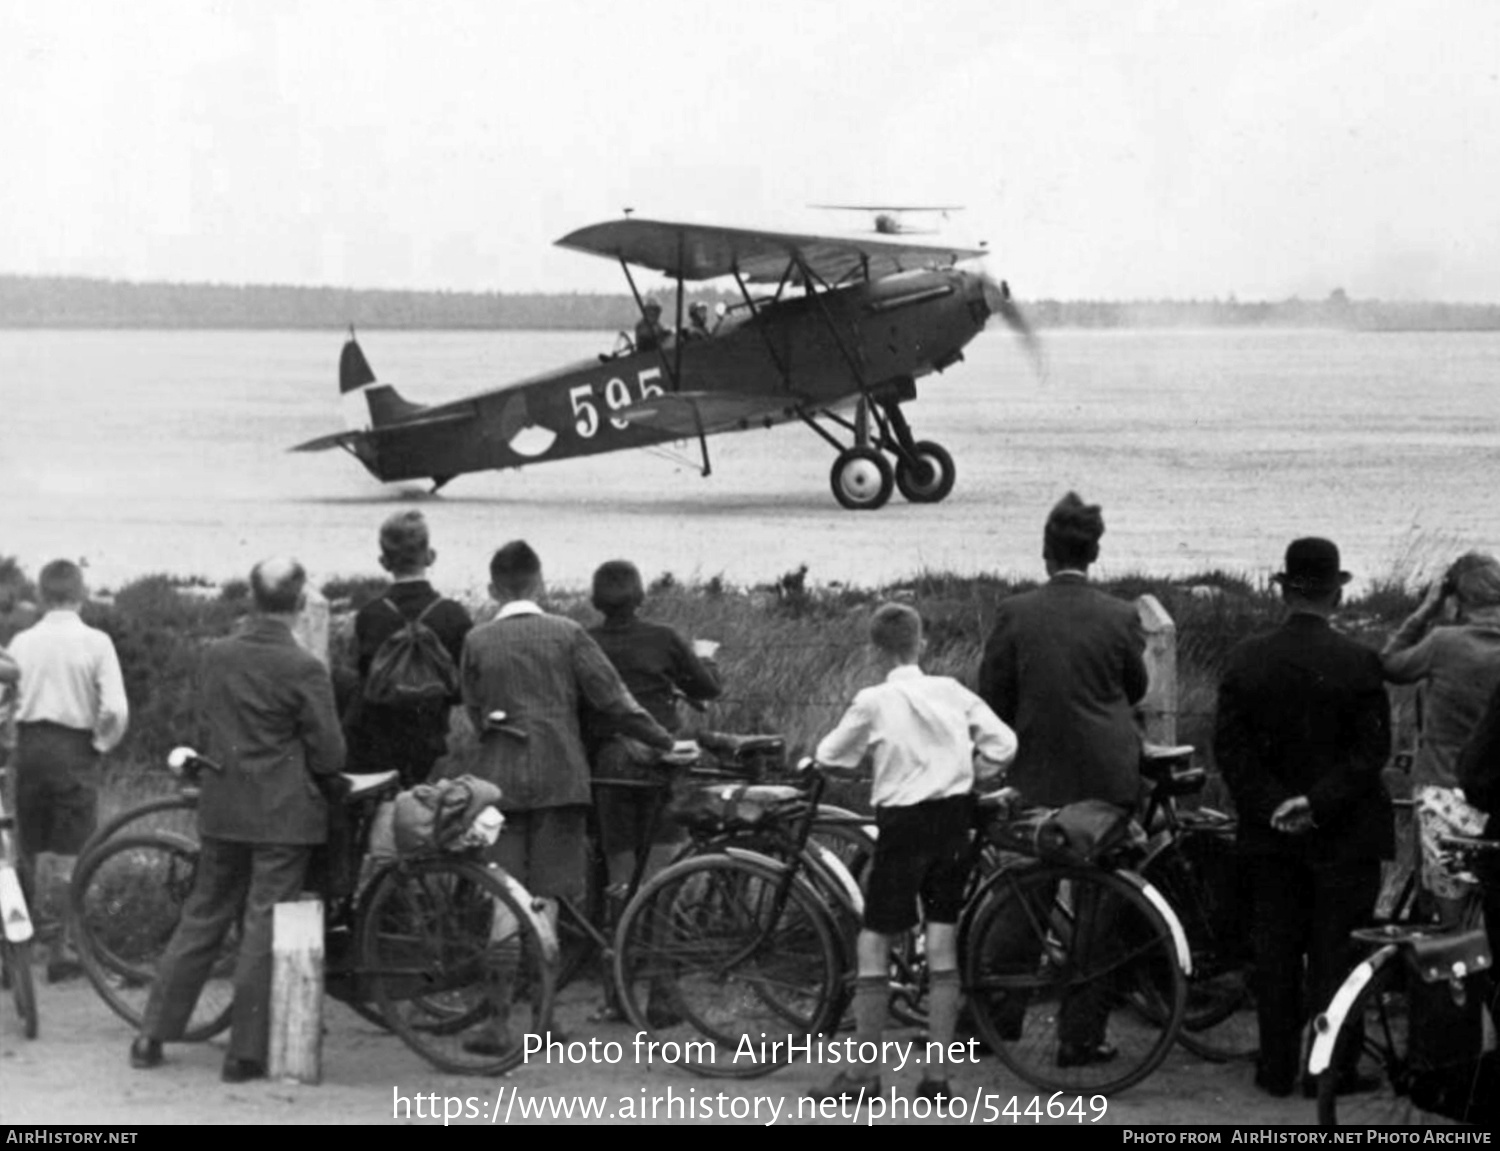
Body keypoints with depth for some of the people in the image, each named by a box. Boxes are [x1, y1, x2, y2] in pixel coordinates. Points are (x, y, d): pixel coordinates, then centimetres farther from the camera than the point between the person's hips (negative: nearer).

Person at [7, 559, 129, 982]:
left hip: (29, 747, 3)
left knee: (30, 848, 15)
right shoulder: (95, 642, -8)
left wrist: (15, 737, 14)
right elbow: (116, 710, -14)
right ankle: (56, 949, 3)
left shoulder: (22, 642, 0)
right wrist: (102, 744, 2)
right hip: (75, 751, -3)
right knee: (67, 854, 3)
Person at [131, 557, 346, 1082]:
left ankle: (153, 1036, 17)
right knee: (263, 929, 0)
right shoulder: (303, 669, -14)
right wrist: (326, 782, 11)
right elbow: (328, 750, -10)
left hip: (222, 807, 5)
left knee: (201, 919, 15)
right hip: (284, 812, -5)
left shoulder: (215, 656, 2)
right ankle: (246, 1052, 2)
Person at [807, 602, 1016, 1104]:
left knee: (873, 944, 4)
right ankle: (936, 1076, 6)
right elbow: (1003, 744, 1)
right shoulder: (952, 692, 2)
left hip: (903, 822, -4)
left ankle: (864, 1074, 4)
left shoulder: (873, 702, -8)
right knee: (943, 946, 6)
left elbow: (828, 758, -1)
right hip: (954, 820, 4)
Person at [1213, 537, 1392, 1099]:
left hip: (1270, 834, 3)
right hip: (1344, 837, -3)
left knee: (1275, 953, 11)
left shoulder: (1245, 660, -3)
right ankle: (1328, 1069, 6)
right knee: (1335, 952, 4)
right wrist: (1318, 804, -13)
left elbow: (1229, 748, -4)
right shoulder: (1358, 663, -11)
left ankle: (1277, 1068, 15)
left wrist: (1271, 804, -7)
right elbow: (1371, 751, -13)